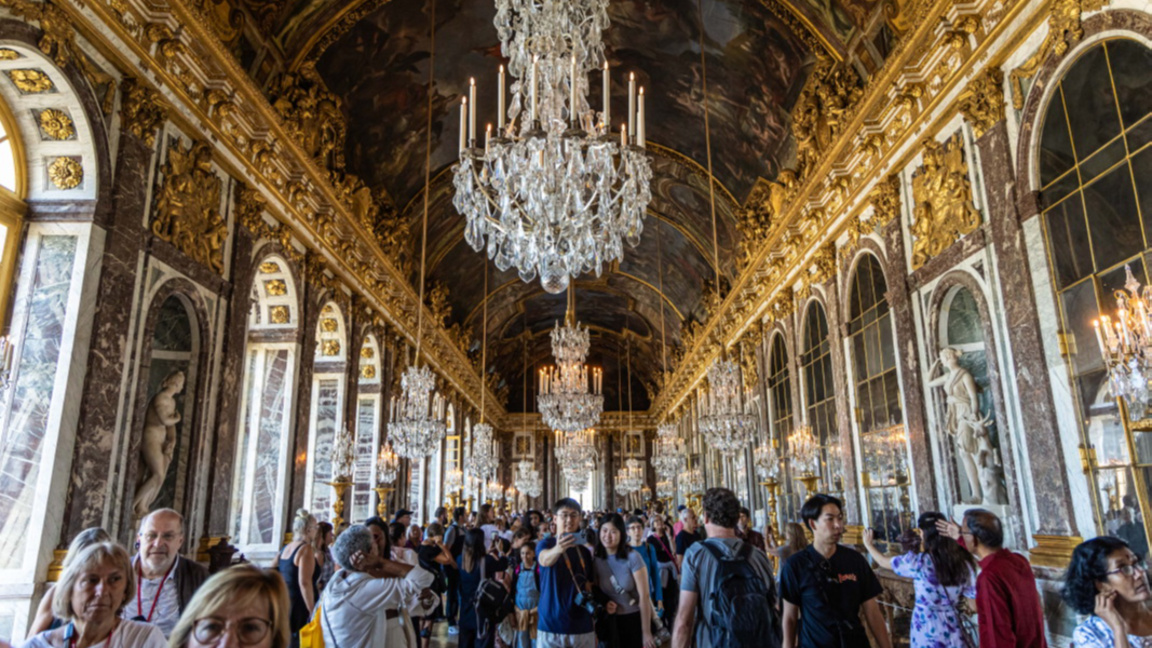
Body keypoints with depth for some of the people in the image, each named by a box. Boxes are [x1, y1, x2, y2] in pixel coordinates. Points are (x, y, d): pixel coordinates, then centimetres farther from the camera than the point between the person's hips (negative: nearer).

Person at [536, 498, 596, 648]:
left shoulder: (585, 551, 11)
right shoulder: (545, 544, -5)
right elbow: (544, 559, -28)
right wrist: (558, 549, -48)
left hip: (583, 627, 4)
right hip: (551, 627, -4)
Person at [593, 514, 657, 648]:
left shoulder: (632, 557, -17)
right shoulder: (596, 560, -5)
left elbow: (644, 596, -16)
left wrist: (646, 633, -16)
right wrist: (603, 604, -12)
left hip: (636, 619, -3)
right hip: (611, 621, 3)